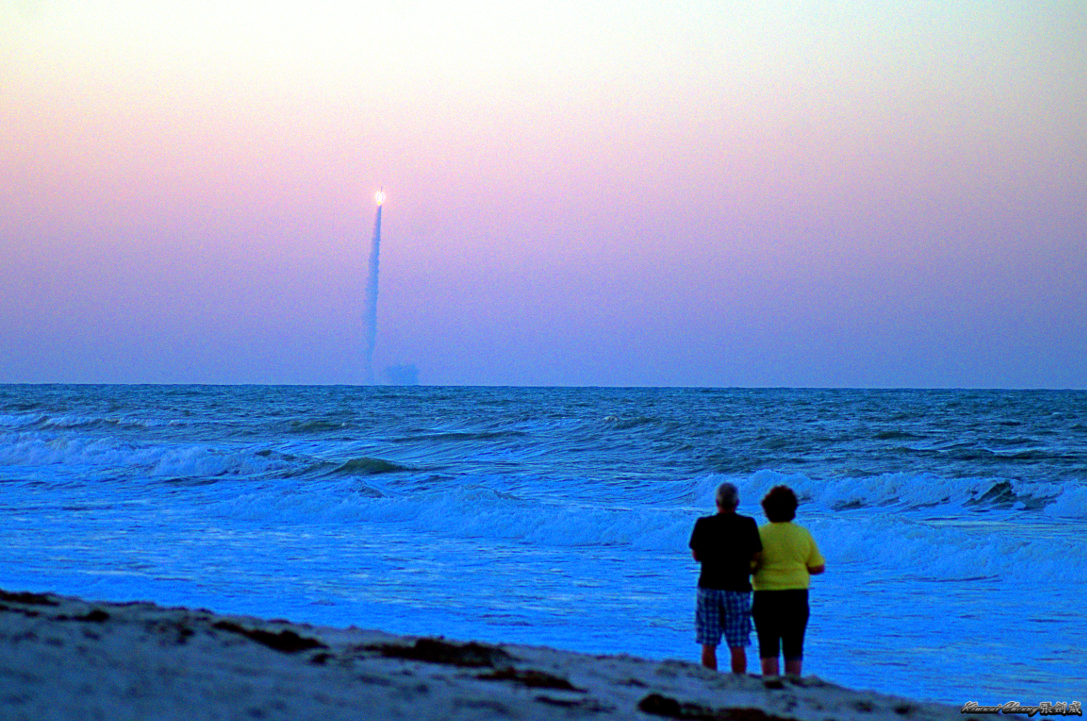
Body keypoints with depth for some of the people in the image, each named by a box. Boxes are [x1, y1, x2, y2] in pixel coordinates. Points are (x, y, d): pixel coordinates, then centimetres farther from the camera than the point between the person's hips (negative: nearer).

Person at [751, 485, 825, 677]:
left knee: (768, 648, 3)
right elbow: (818, 567, 4)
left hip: (766, 597, -2)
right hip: (797, 596, 2)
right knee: (793, 648, 7)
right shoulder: (803, 534, 1)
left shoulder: (760, 534, -6)